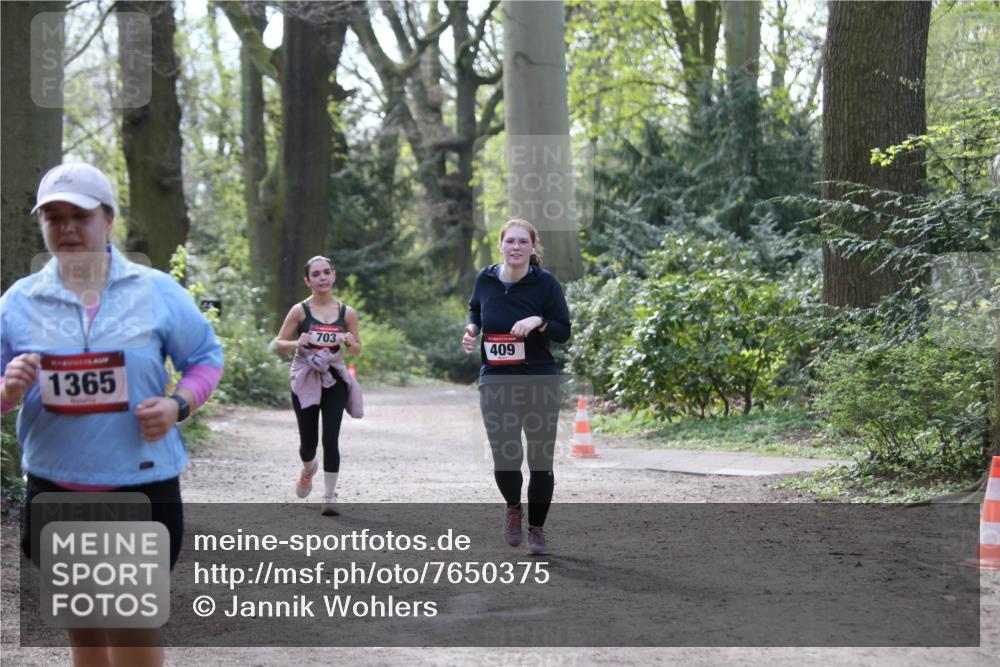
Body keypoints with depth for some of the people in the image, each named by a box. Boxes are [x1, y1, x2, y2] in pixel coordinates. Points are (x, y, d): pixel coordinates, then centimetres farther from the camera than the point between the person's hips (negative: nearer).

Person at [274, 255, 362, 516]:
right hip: (305, 380, 0)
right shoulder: (300, 311, -4)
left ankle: (330, 496, -1)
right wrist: (297, 343, -20)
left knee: (330, 439, -9)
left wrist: (350, 342, -13)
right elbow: (279, 344, 0)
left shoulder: (347, 313, 1)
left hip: (334, 380, 0)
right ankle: (308, 469, 43)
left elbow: (357, 350, 10)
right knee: (309, 441, 8)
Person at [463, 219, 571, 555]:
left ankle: (536, 528, 25)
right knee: (505, 458, -10)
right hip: (496, 380, 1)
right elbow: (475, 310, 22)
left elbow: (564, 331, -4)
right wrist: (470, 329, 1)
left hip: (540, 380, -1)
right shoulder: (485, 279, 1)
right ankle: (513, 508, 23)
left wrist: (539, 321, -22)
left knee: (541, 459, 6)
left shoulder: (545, 282, -7)